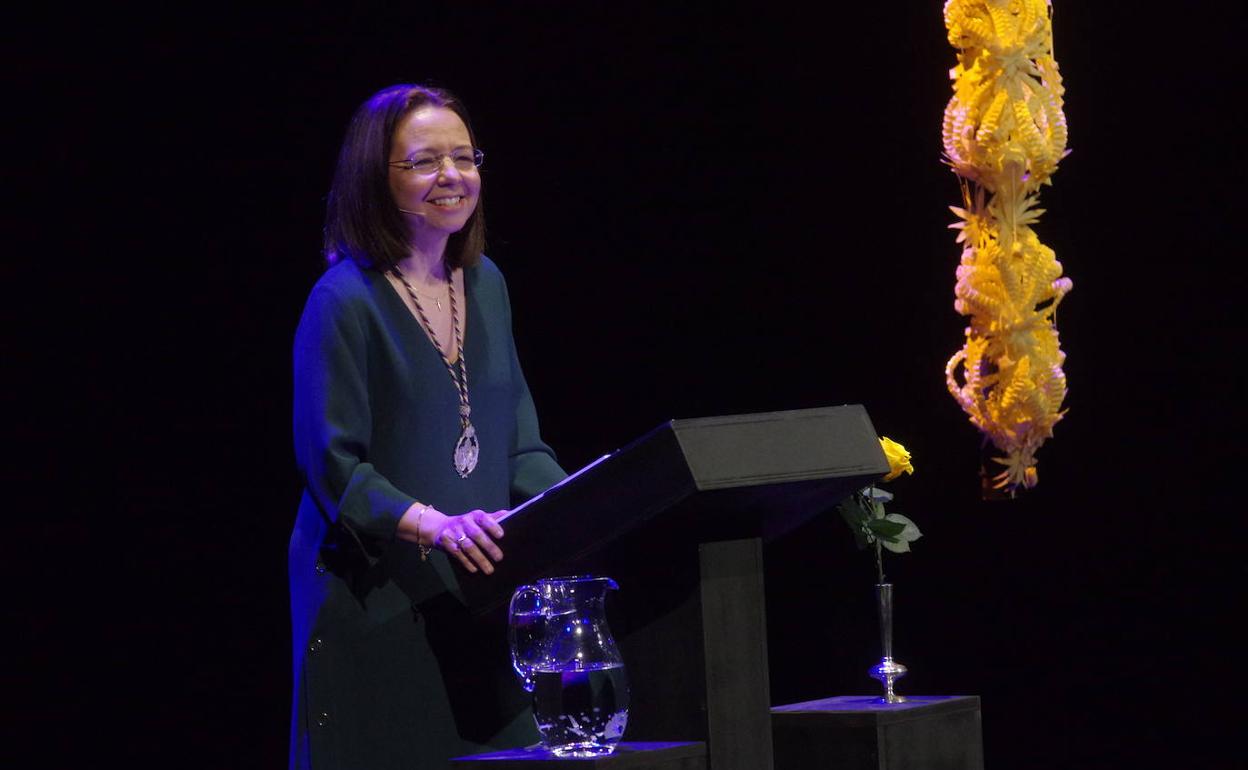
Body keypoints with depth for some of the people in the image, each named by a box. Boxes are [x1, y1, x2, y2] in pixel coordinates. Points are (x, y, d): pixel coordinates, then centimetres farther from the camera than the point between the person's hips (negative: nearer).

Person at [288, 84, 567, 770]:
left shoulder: (484, 283, 11)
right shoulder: (345, 300, -11)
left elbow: (518, 443, 13)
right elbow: (334, 466, -15)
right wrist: (435, 526, -29)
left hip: (480, 600, 6)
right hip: (378, 604, -6)